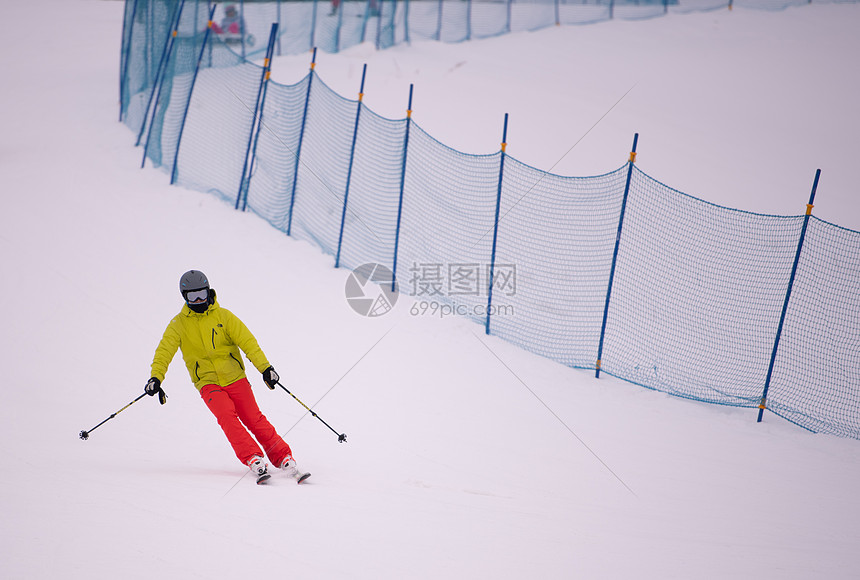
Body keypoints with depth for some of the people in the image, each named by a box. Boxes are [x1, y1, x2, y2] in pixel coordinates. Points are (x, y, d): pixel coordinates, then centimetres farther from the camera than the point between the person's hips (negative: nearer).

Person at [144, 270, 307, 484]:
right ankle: (254, 460, -30)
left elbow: (247, 341, -3)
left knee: (254, 420, -11)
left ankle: (284, 459, -6)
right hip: (208, 383, 0)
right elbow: (164, 352, -4)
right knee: (227, 416, -25)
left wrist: (265, 367, -14)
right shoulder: (178, 324, 3)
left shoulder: (222, 316, 3)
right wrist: (156, 378, -22)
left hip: (235, 377, 1)